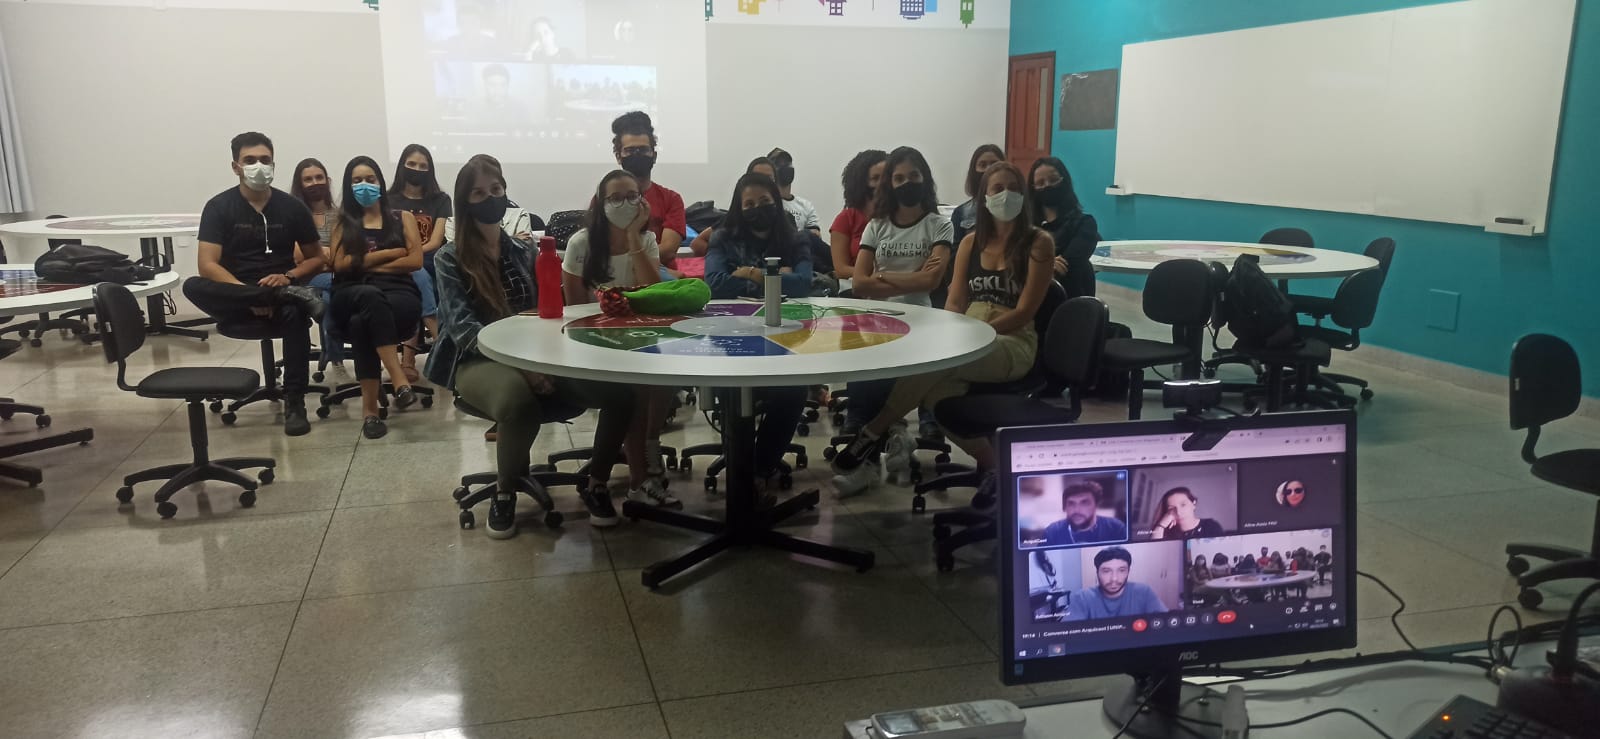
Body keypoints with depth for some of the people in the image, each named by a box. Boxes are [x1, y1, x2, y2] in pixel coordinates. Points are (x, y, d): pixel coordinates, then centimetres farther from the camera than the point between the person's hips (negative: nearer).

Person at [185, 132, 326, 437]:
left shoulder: (292, 206, 4)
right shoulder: (219, 206, -1)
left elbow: (317, 259, 11)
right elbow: (207, 265, -10)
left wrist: (289, 276, -10)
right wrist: (249, 293, -24)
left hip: (281, 289, 0)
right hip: (236, 299, 0)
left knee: (294, 312, -36)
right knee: (193, 287, -31)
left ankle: (294, 402, -30)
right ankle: (287, 294, -32)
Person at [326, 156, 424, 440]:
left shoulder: (403, 218, 20)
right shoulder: (343, 223, 23)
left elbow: (415, 261, 5)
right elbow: (339, 265, 6)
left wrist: (365, 263, 1)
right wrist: (388, 254, 2)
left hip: (399, 296, 0)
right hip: (352, 298, 0)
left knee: (361, 323, -38)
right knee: (372, 296, -40)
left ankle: (370, 407, -36)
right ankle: (399, 380, -47)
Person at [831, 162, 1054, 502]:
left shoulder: (1038, 243, -2)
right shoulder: (972, 241, 13)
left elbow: (1024, 312, -9)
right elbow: (954, 302, 8)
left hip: (1014, 344, -4)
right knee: (932, 389, -29)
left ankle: (873, 434, -22)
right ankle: (990, 462, -11)